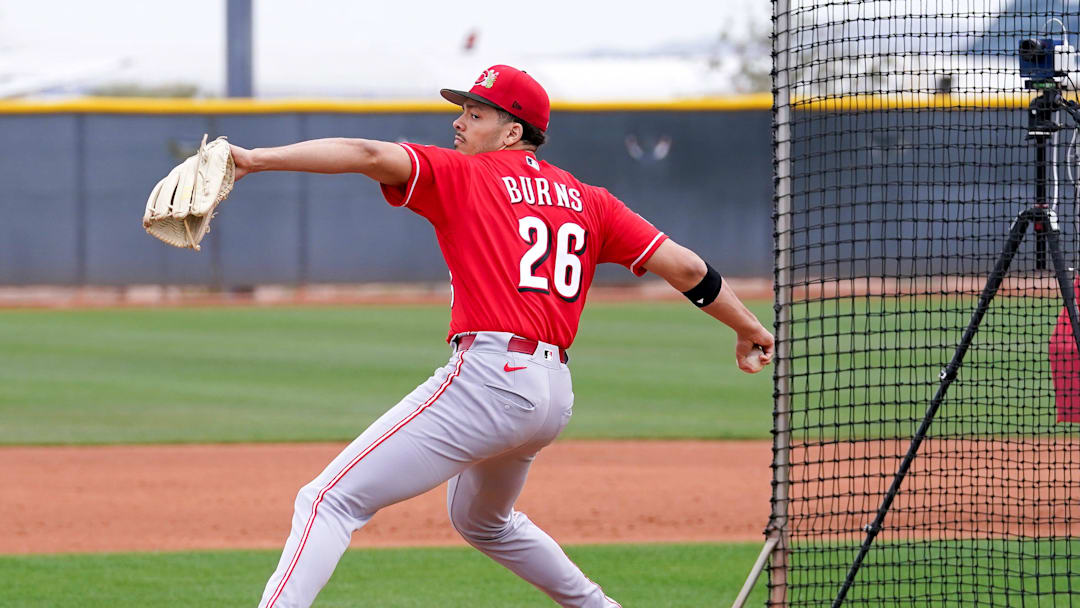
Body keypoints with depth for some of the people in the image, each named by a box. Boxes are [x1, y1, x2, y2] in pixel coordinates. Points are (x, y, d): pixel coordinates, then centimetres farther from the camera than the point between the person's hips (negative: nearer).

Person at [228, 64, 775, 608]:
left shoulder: (461, 176, 1)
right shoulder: (587, 200, 17)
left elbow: (370, 155, -13)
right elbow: (684, 266, 16)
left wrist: (256, 159, -19)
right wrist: (748, 330, 28)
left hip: (488, 376, -8)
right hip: (555, 394, 8)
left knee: (329, 502, -14)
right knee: (482, 521, 36)